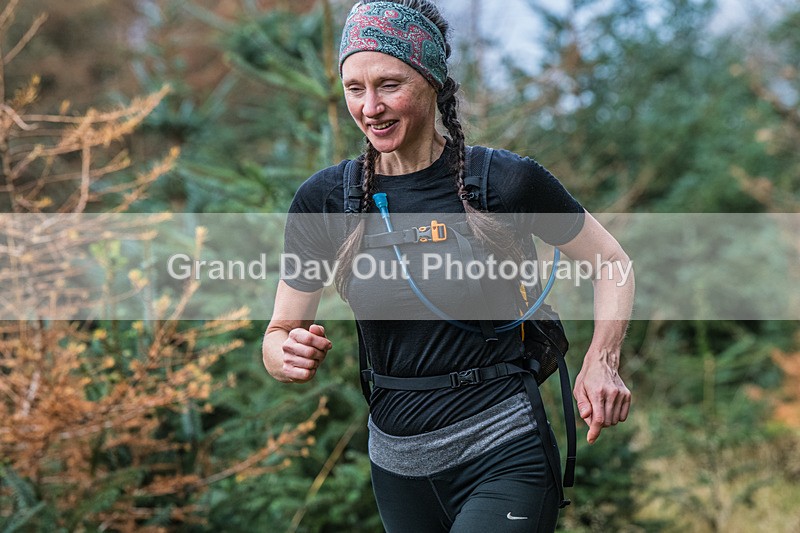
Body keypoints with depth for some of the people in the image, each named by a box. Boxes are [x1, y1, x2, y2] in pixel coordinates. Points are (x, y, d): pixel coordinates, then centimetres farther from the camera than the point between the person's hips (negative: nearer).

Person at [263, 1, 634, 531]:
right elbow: (280, 334, 3)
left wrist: (601, 362, -14)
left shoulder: (505, 180, -9)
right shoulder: (323, 199, -3)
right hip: (397, 464, 4)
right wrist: (291, 357, -21)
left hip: (501, 459, -4)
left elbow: (612, 261, 3)